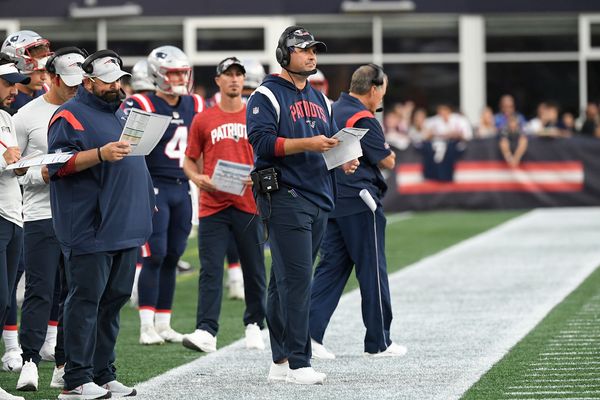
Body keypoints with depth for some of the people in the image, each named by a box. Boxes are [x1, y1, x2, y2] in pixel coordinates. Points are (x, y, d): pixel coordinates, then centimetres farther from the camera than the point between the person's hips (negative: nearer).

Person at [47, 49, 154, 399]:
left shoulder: (122, 114, 21)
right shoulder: (70, 116, -5)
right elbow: (59, 163, -15)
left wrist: (146, 205, 23)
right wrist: (101, 153, -25)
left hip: (126, 227, 8)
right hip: (89, 229, -8)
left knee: (114, 301, 10)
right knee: (86, 300, -7)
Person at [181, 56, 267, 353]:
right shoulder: (203, 120, 7)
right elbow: (189, 161, 13)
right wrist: (198, 178, -7)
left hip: (248, 204, 0)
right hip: (213, 205, 0)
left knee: (254, 268, 7)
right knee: (210, 270, -7)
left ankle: (254, 326, 21)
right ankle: (206, 332, -14)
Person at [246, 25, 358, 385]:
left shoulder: (319, 99, 21)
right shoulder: (268, 95, -5)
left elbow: (331, 141, 25)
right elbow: (261, 141, -16)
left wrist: (344, 159, 4)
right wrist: (306, 144, -23)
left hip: (319, 200, 8)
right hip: (285, 197, -8)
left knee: (287, 281, 11)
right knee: (296, 279, -12)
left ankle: (281, 362, 13)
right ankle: (297, 363, -12)